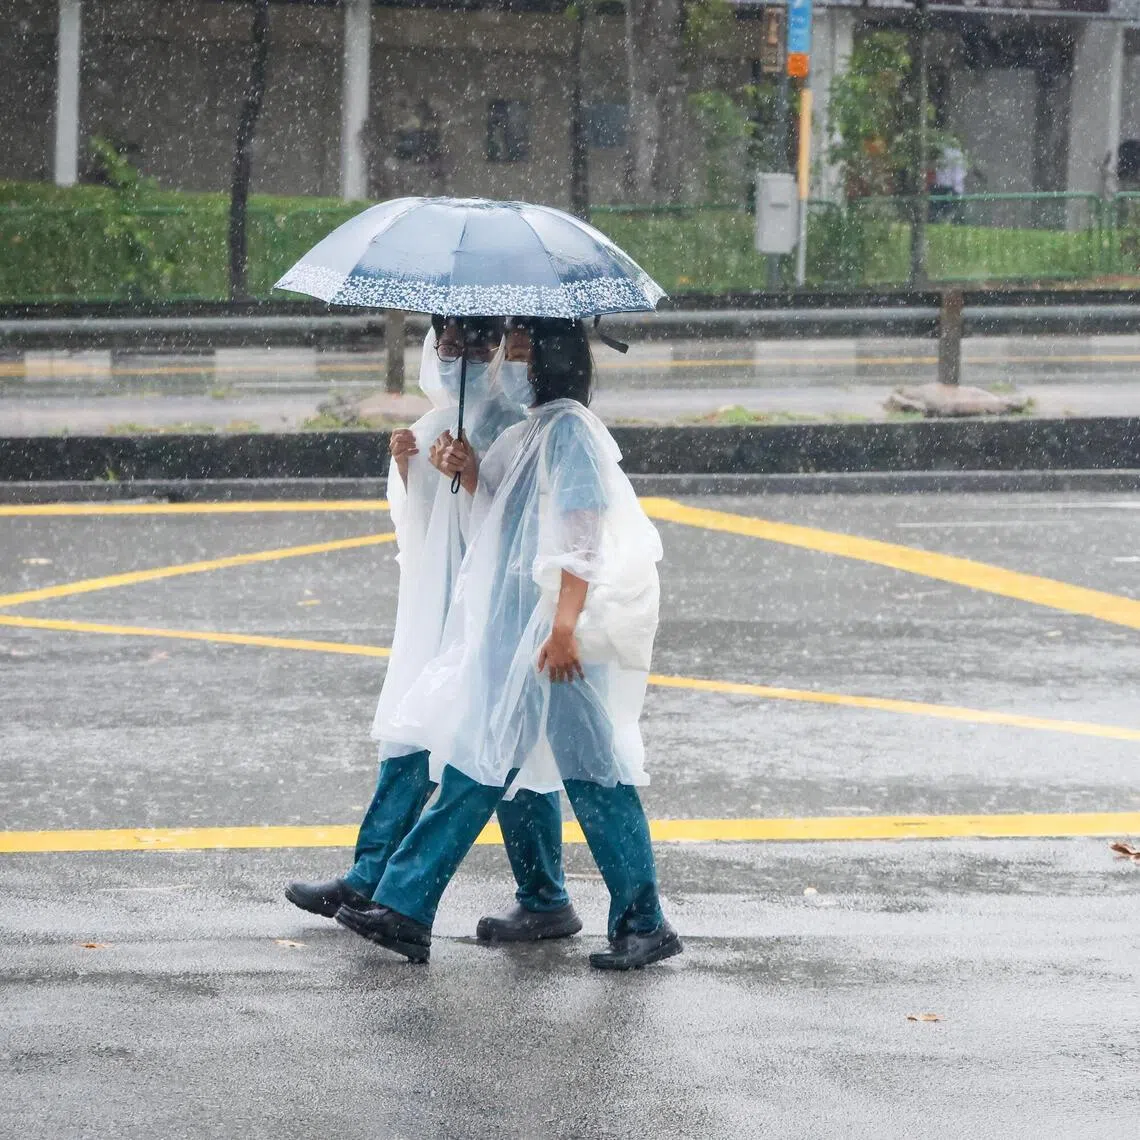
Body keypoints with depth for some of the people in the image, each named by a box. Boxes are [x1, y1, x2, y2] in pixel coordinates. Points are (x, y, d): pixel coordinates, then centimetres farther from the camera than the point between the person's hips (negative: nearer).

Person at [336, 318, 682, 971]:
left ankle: (644, 924, 1)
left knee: (592, 770, -5)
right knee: (477, 763, 8)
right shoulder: (532, 433, 18)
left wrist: (565, 626, -25)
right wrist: (475, 479, 5)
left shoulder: (571, 429, -11)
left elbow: (582, 534, -18)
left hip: (555, 631, -10)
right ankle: (405, 909, 9)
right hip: (512, 632, 10)